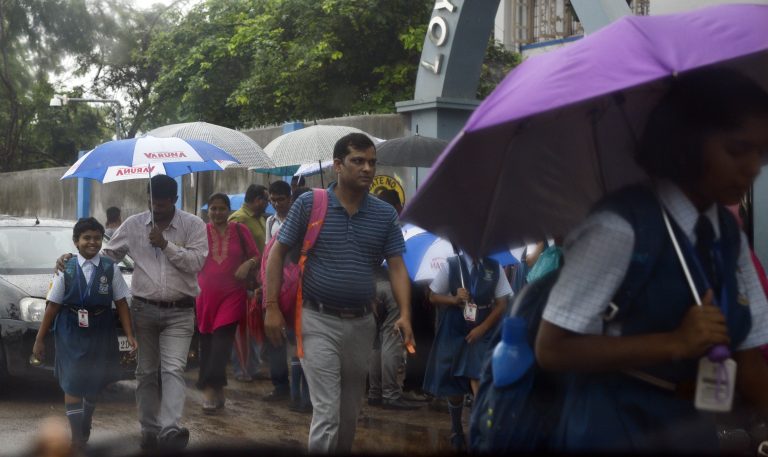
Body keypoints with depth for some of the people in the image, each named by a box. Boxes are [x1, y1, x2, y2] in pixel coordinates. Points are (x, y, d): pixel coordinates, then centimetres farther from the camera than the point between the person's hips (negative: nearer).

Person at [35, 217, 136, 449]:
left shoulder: (110, 269, -2)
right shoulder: (66, 269, -3)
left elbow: (121, 303, -2)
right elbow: (53, 306, -2)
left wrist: (129, 335, -9)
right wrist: (39, 339, -1)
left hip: (100, 333, 2)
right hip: (71, 333, -1)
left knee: (94, 383, 14)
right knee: (72, 384, -6)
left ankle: (85, 428, 34)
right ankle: (77, 437, -2)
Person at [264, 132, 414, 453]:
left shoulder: (385, 214, 2)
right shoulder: (309, 204, -7)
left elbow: (396, 266, 1)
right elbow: (277, 253, -2)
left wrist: (405, 315, -14)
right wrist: (272, 307, -7)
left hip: (361, 323, 4)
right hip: (319, 321, -4)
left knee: (350, 412, 17)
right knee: (327, 411, -10)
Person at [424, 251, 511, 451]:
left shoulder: (495, 268, -2)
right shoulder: (451, 265, -5)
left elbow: (502, 303, 1)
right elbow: (433, 296, 2)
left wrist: (482, 328, -9)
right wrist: (454, 299, -17)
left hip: (482, 334, -1)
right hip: (453, 333, 1)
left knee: (478, 382, -17)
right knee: (454, 385, 12)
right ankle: (456, 430, 34)